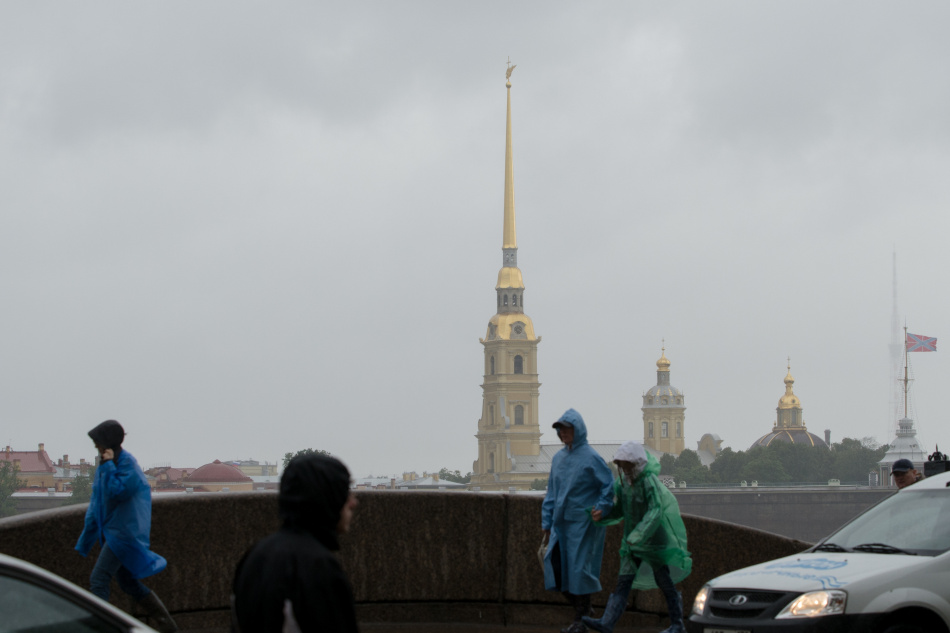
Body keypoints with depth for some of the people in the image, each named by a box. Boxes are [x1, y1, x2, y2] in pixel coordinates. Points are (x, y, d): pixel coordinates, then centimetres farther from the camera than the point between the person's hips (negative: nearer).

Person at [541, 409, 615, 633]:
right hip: (561, 522, 7)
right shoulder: (558, 458, 12)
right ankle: (581, 608, 17)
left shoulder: (591, 457, -8)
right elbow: (551, 492, 17)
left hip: (583, 523, -7)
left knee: (579, 568, -5)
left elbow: (608, 486, -6)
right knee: (554, 564, 0)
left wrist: (601, 508, -17)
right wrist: (546, 521, 14)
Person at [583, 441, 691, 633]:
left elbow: (655, 513, -29)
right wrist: (602, 516, -11)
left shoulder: (650, 482, -21)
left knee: (663, 580, 4)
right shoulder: (623, 482, 2)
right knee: (624, 581, -2)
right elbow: (619, 511, 9)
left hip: (655, 537, -7)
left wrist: (636, 536, -38)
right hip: (634, 539, 7)